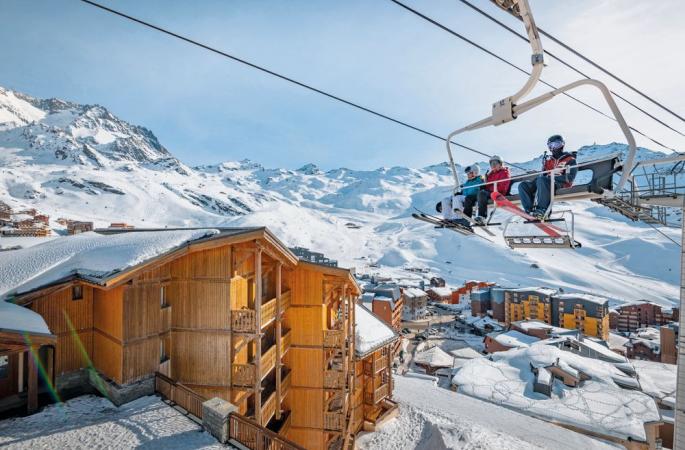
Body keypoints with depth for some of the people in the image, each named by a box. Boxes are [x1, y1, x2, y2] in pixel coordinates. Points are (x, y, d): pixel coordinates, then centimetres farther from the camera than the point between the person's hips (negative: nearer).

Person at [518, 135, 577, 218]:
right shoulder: (548, 160, 24)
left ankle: (542, 209, -40)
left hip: (560, 184, -6)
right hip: (546, 183, 6)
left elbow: (570, 178, -4)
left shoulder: (570, 160, 8)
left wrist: (554, 177, -15)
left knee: (541, 180, -38)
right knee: (523, 185, -16)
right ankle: (530, 210, -32)